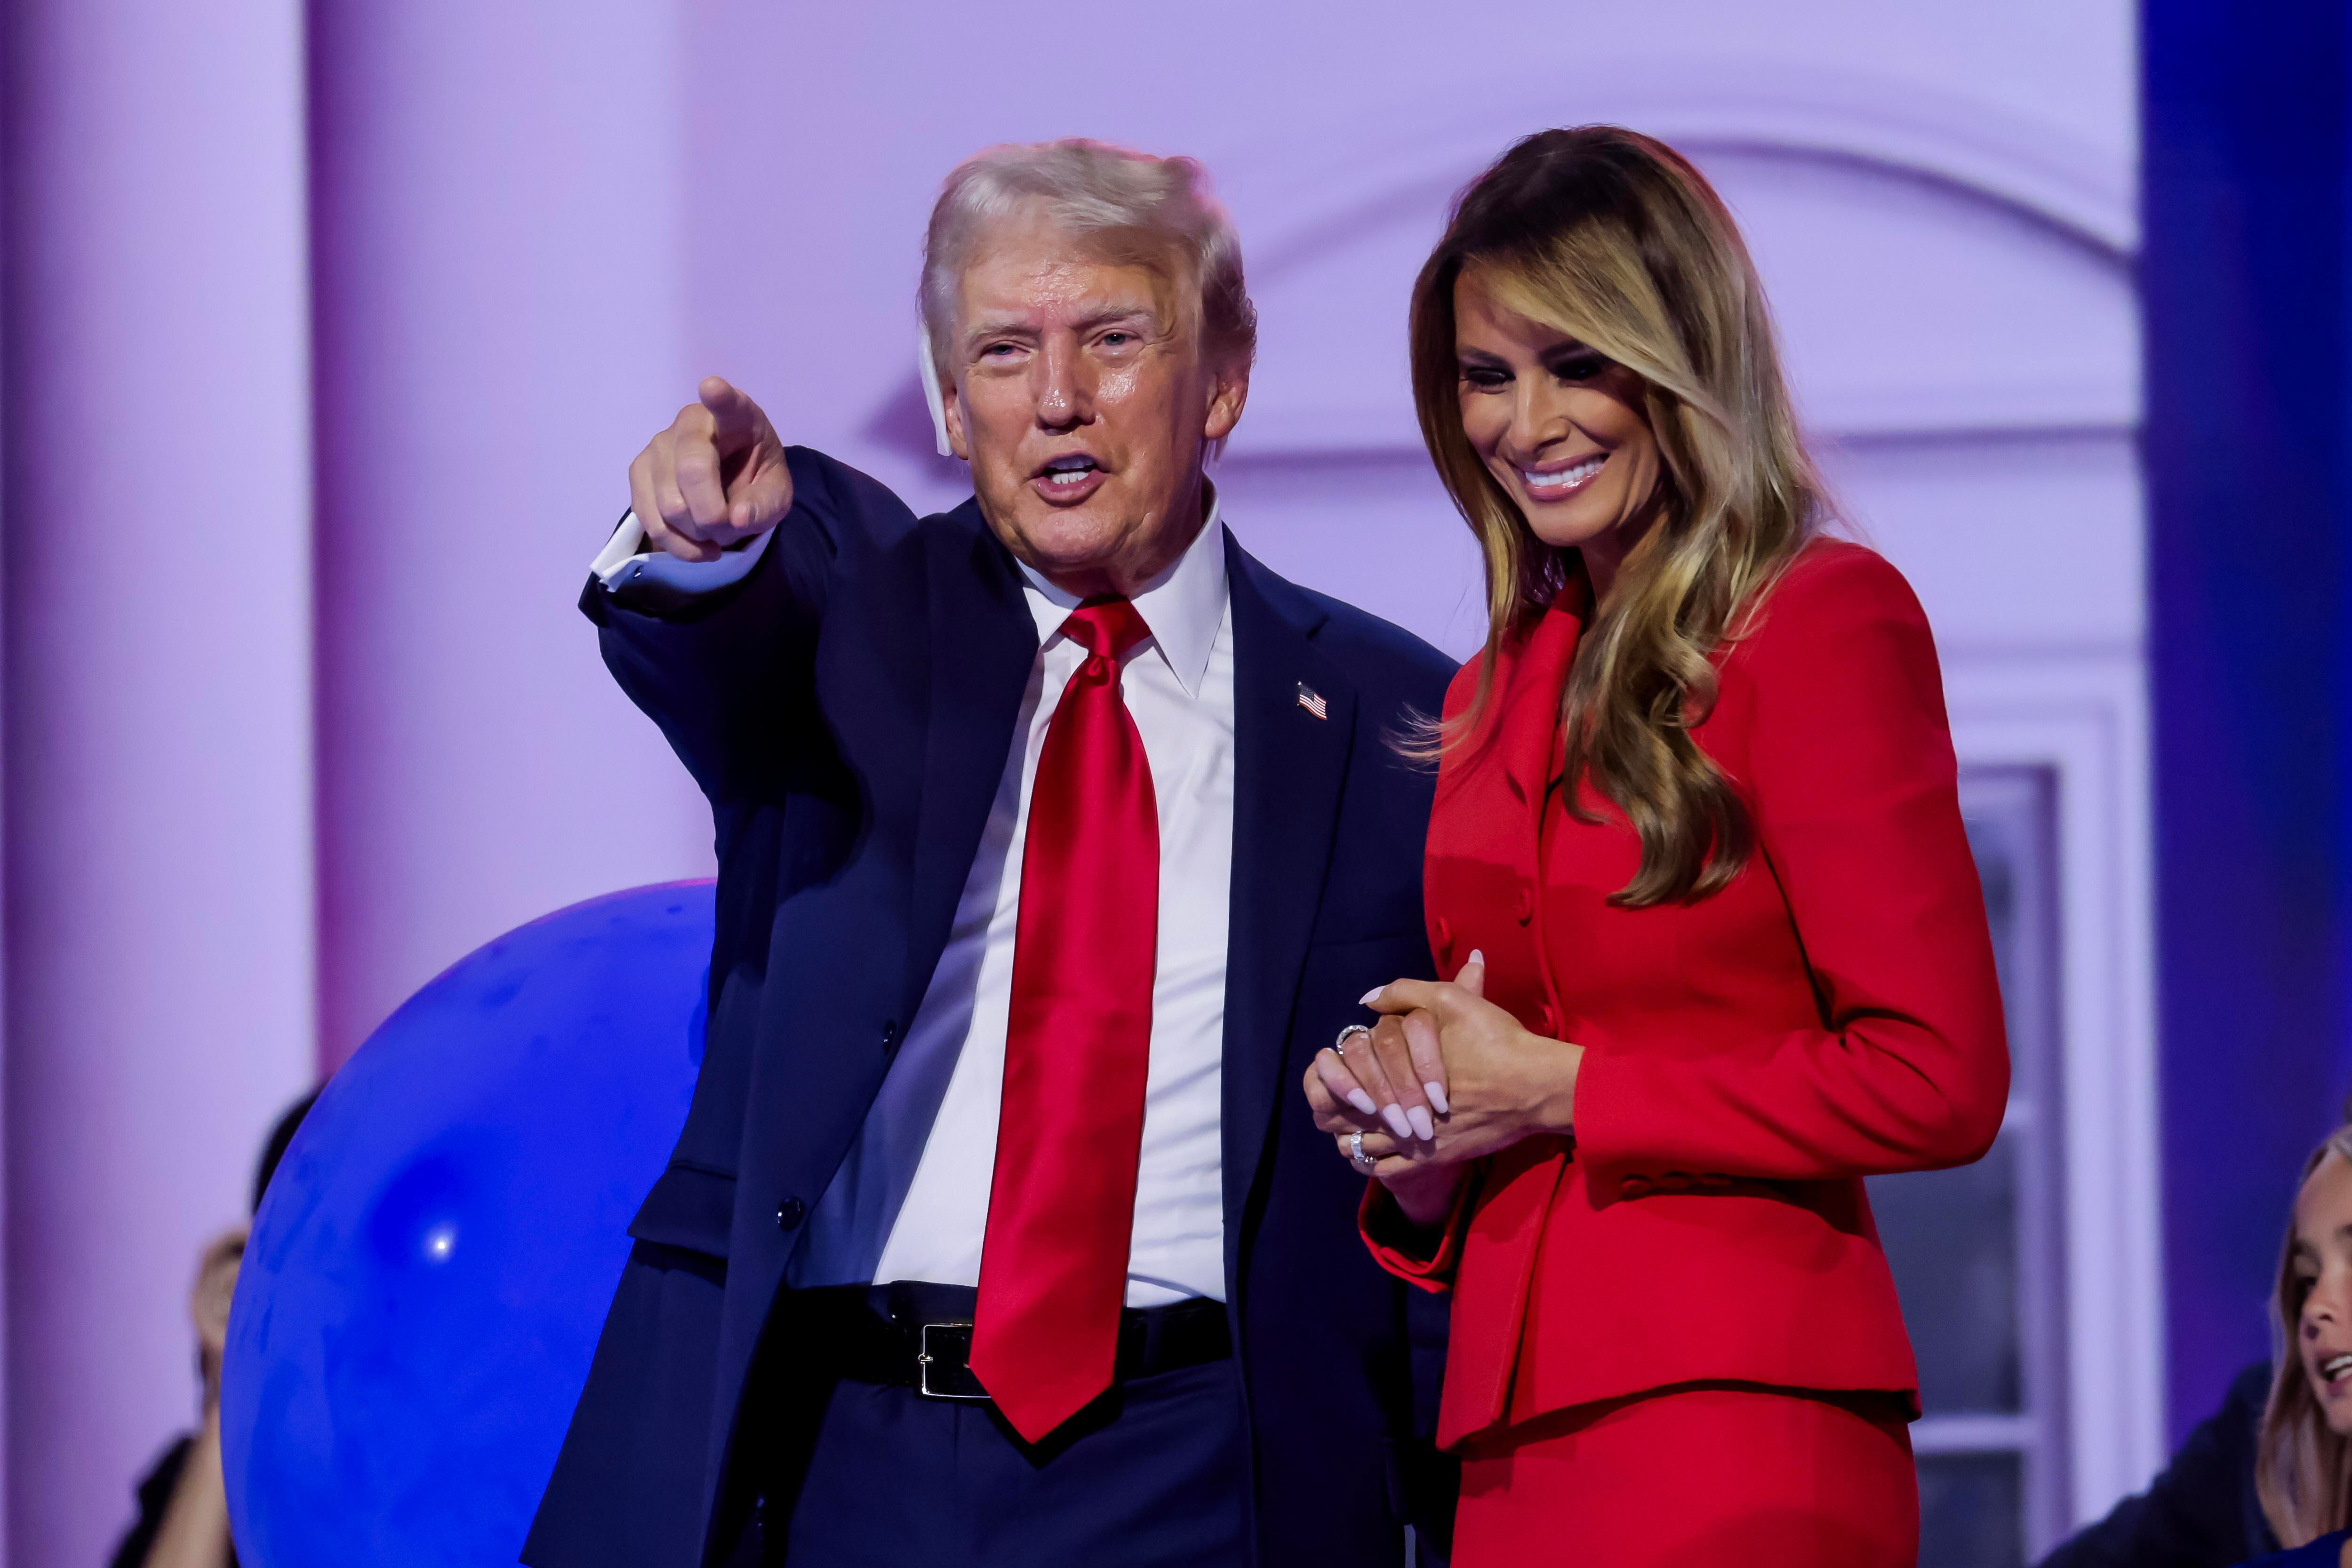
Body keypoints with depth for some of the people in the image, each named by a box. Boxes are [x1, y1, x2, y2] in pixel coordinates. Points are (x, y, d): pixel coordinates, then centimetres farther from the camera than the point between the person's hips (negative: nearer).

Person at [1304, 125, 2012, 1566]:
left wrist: (1553, 1087, -8)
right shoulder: (1502, 693, 17)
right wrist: (1413, 1145, -1)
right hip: (1513, 1445, 7)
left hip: (1738, 1432, -6)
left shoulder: (1824, 621, -4)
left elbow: (1936, 1081, -11)